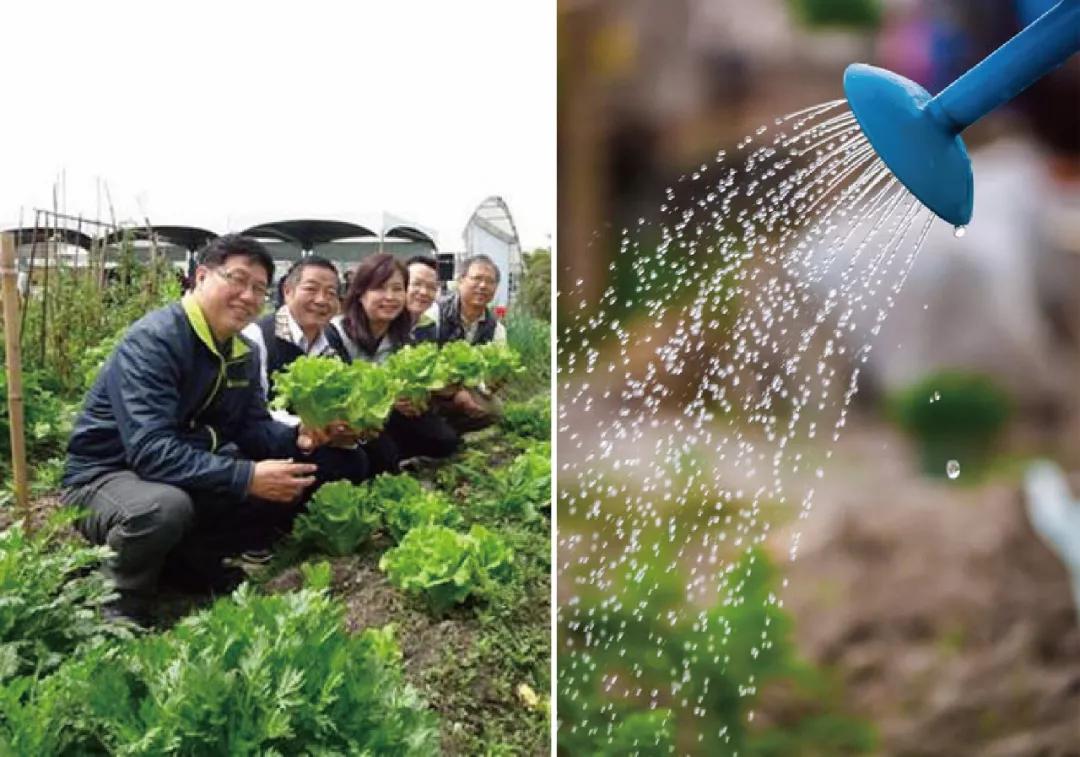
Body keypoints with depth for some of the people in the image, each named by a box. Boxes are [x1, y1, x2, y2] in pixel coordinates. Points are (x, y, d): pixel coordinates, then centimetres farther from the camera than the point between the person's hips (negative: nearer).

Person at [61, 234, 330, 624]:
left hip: (188, 475, 8)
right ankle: (118, 612, -9)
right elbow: (151, 451, -34)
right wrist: (246, 477, -38)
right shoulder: (152, 340, -25)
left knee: (289, 490, -4)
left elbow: (252, 427, 7)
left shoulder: (244, 353, 2)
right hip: (104, 477, -8)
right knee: (166, 505, -39)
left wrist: (296, 437, -16)